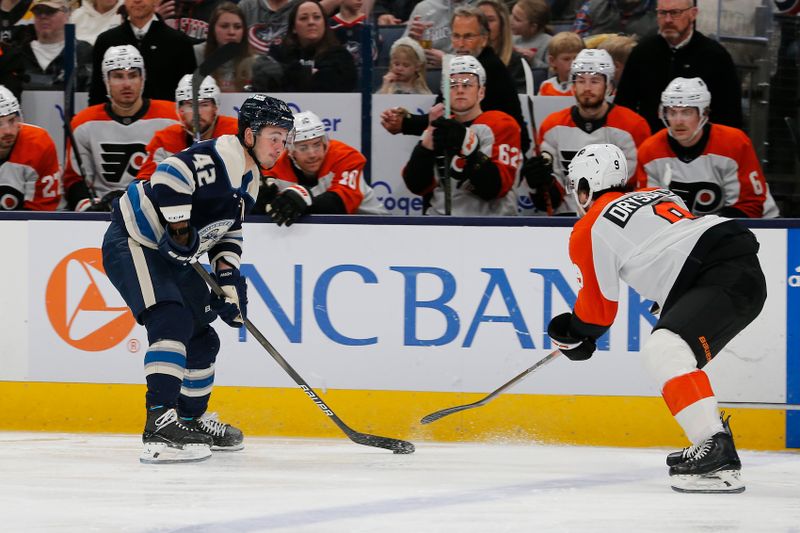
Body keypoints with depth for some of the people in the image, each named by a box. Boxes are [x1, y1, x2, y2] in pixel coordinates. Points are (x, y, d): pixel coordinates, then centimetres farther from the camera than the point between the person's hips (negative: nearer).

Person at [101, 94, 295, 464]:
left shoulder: (249, 180, 10)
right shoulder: (215, 158, -21)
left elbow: (228, 231, 16)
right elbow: (168, 176, -36)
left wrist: (229, 280, 5)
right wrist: (180, 227, -33)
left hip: (171, 256, 11)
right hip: (132, 243, -11)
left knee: (202, 338, 15)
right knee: (172, 321, -27)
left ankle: (192, 419, 34)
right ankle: (159, 426, -35)